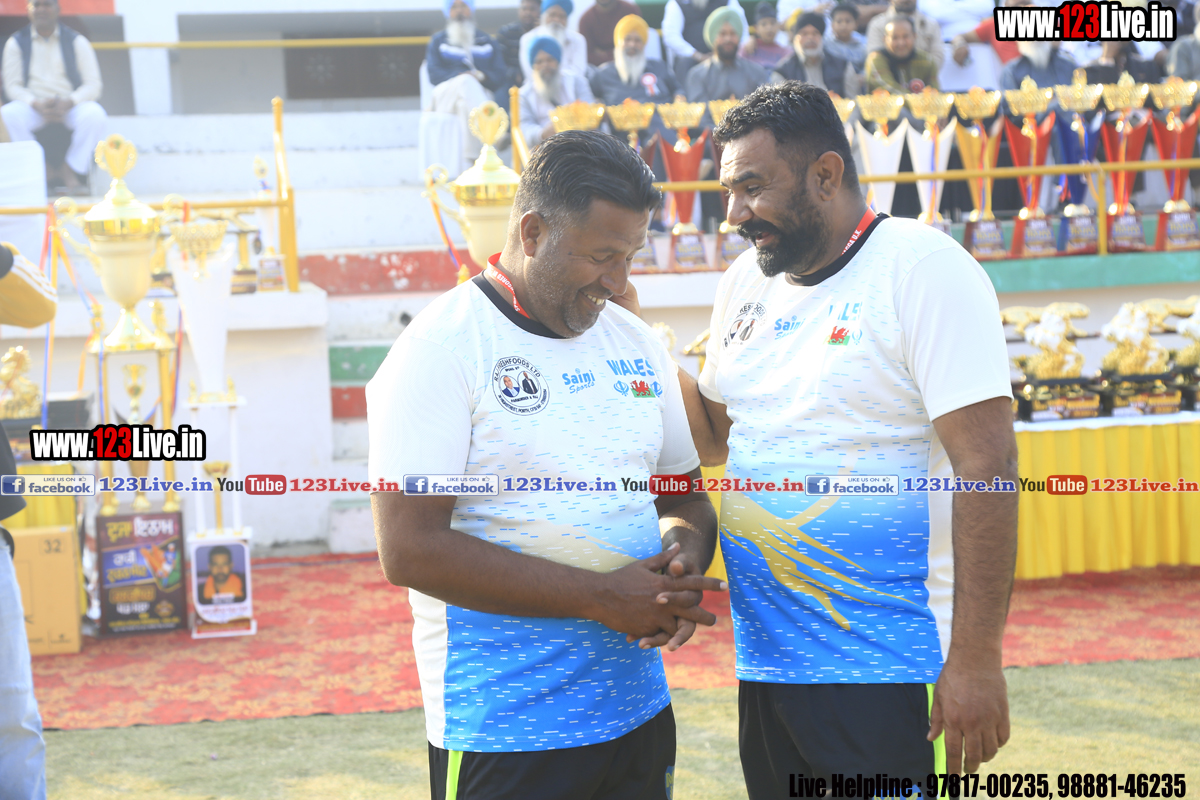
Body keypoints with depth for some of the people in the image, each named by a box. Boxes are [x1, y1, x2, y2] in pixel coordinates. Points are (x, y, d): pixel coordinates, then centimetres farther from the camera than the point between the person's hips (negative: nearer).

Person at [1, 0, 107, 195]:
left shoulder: (77, 41, 7)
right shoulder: (16, 43, 9)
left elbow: (93, 84, 1)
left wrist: (68, 103, -19)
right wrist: (37, 104, -19)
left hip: (70, 106, -1)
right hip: (33, 107, 1)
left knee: (95, 116, -33)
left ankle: (71, 169, -17)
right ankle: (42, 170, -19)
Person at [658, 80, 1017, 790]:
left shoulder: (922, 268, -11)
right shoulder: (748, 279, 11)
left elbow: (988, 467, -16)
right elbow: (714, 437, 21)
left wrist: (976, 660, -20)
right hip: (765, 655, 7)